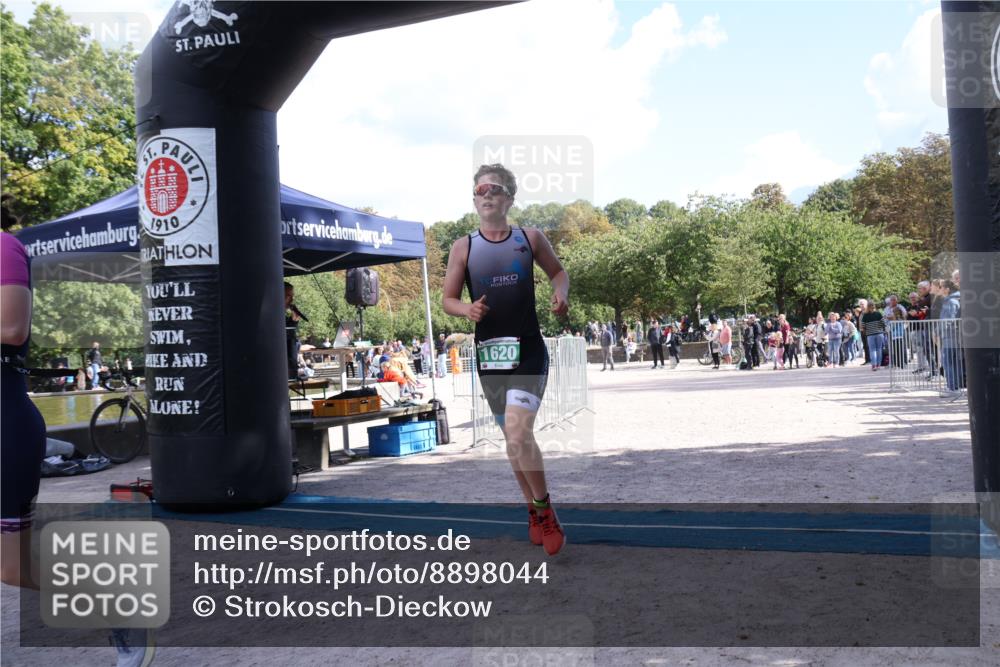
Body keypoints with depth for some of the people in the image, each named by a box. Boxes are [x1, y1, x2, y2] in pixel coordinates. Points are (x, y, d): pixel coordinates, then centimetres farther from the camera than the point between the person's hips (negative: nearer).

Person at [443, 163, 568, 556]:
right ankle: (534, 511, 30)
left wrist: (561, 294, -3)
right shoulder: (463, 247, 3)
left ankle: (545, 509, 1)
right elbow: (448, 299, 7)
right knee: (512, 437, 11)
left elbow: (558, 271, 18)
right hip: (489, 352, 2)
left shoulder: (530, 239, 3)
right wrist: (467, 310, -15)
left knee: (518, 431, -19)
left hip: (528, 349, -2)